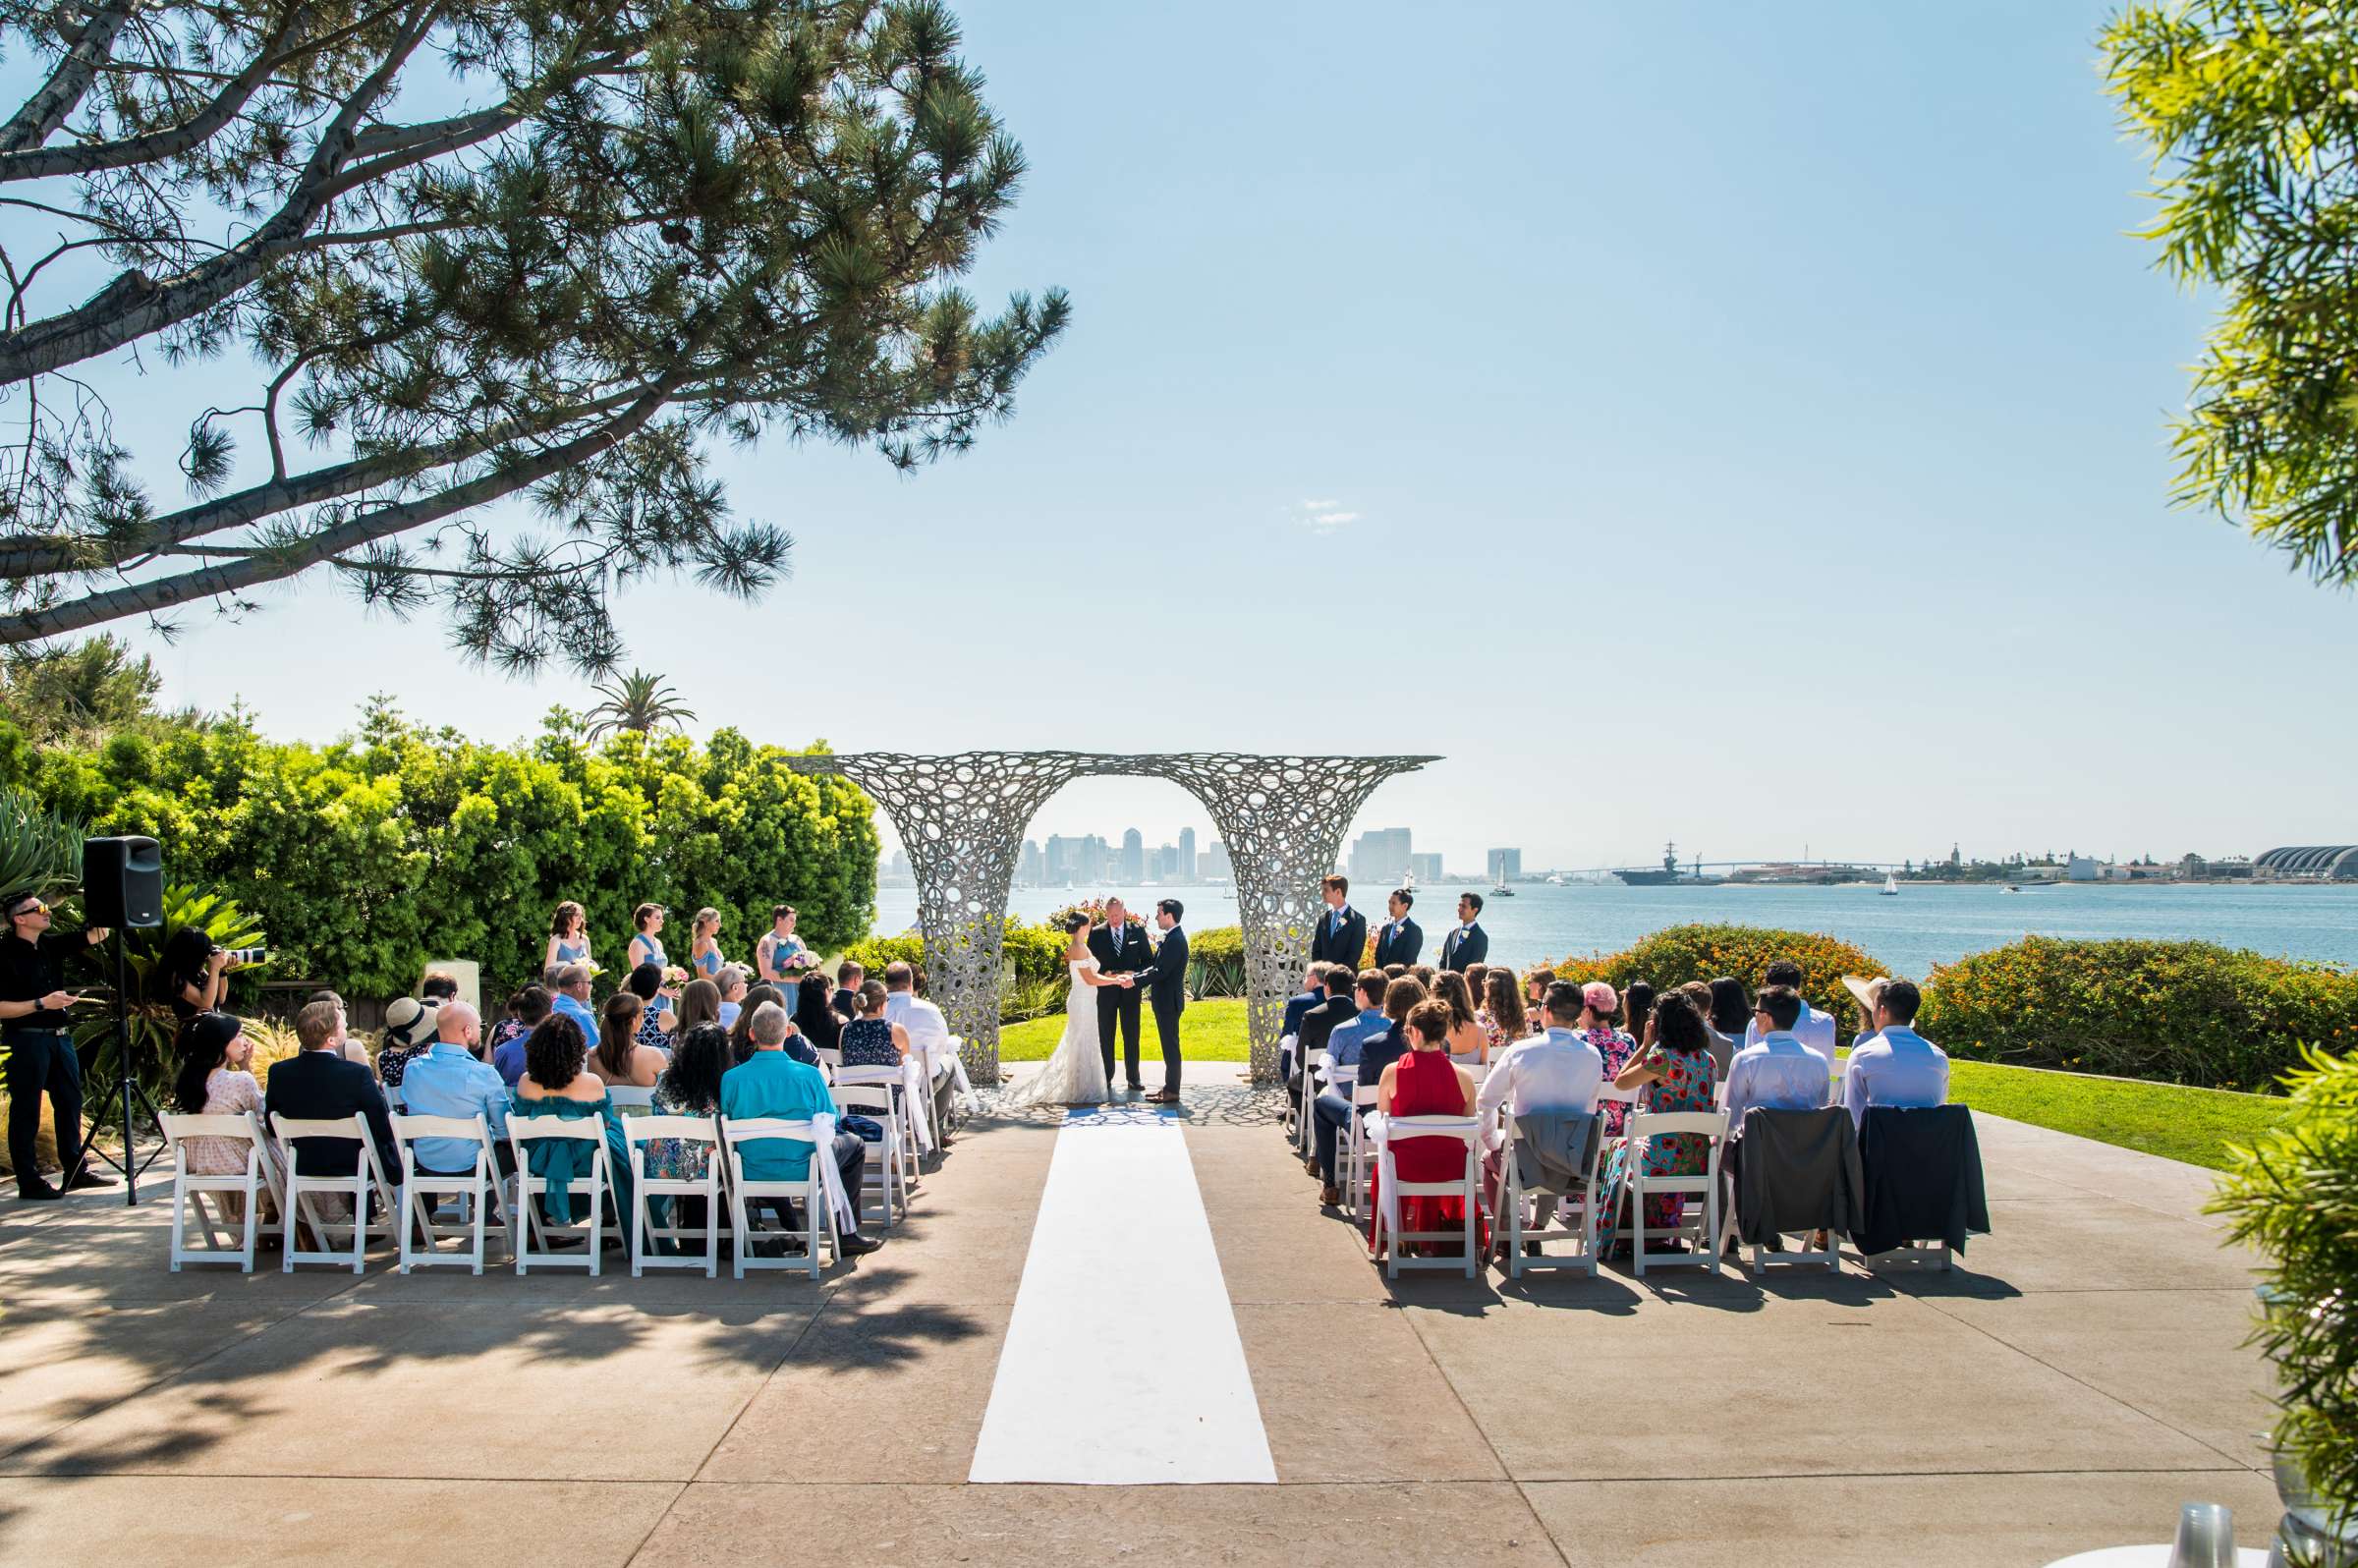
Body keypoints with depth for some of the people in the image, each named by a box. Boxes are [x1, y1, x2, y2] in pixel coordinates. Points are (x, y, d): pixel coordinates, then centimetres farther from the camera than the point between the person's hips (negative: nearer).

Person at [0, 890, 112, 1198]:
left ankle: (75, 1171, 20)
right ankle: (29, 1182, 6)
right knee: (26, 1112, 0)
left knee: (70, 1103, 11)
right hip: (26, 1039, -7)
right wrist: (41, 1004, -20)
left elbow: (96, 936, 9)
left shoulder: (51, 944, 9)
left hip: (59, 1036, 7)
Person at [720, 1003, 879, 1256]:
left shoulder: (730, 1078, -11)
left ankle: (788, 1232, 38)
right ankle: (845, 1233, 22)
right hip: (801, 1172, -3)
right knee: (854, 1144, 24)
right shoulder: (808, 1075, -16)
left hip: (752, 1174, 3)